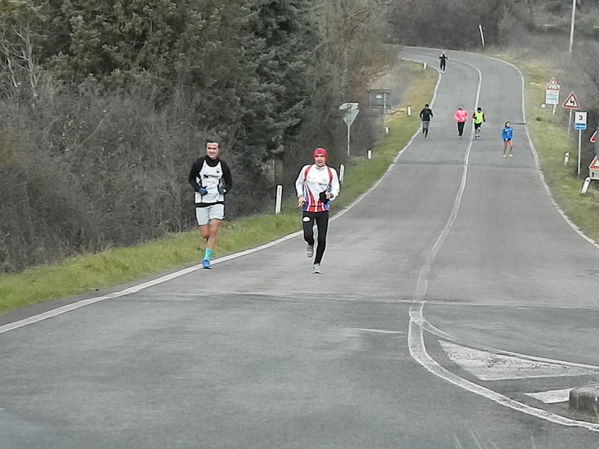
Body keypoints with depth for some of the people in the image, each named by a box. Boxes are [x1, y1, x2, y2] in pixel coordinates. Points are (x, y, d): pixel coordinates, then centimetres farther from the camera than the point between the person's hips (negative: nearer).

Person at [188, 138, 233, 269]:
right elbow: (191, 178, 9)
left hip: (217, 202, 0)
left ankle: (207, 259, -7)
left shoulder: (223, 165, 0)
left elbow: (229, 183, 12)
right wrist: (198, 189, -8)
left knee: (213, 231, -15)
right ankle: (210, 244, 36)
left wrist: (224, 190, -9)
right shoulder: (199, 163, -3)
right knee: (205, 234, 0)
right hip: (202, 202, 0)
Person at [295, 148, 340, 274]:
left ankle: (317, 264, 17)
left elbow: (336, 189, 4)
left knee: (322, 239, -1)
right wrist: (300, 196, 0)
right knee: (308, 235, -17)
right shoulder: (306, 170, 0)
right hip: (308, 209, -1)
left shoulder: (331, 172, 1)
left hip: (323, 210, 1)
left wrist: (330, 195, -19)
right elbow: (299, 183, 16)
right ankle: (310, 245, 21)